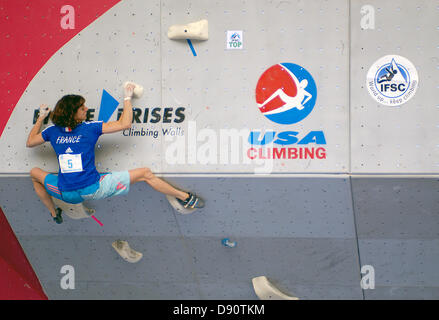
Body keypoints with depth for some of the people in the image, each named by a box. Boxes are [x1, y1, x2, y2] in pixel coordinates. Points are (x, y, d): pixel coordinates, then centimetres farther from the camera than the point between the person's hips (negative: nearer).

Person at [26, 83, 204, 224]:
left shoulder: (53, 131, 5)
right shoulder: (90, 128, -5)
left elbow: (29, 142, 23)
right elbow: (125, 124, -4)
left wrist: (41, 117, 31)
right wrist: (127, 98, 9)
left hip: (66, 194, 4)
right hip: (93, 190, -4)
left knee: (35, 173, 33)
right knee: (145, 174, 4)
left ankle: (54, 214, 37)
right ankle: (184, 198, 12)